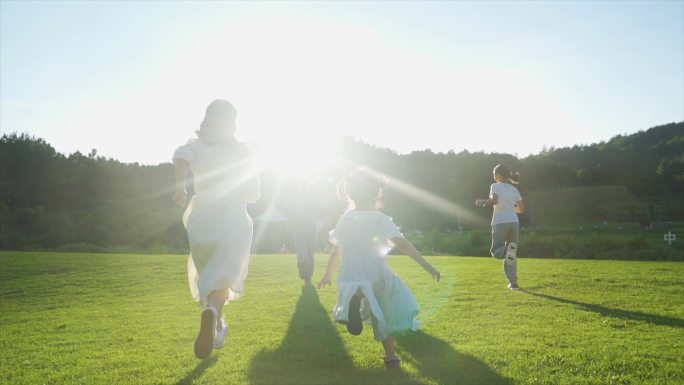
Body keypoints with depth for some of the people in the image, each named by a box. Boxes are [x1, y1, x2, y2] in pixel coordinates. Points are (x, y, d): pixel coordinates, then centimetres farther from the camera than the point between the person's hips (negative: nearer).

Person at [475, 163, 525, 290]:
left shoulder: (495, 186, 1)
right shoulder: (514, 189, 16)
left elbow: (494, 200, -18)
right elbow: (521, 209, 15)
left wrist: (483, 202, -1)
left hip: (500, 223, -5)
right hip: (514, 222, 5)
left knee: (495, 251, 9)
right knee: (511, 255, 12)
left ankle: (508, 251, -25)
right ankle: (513, 282, 4)